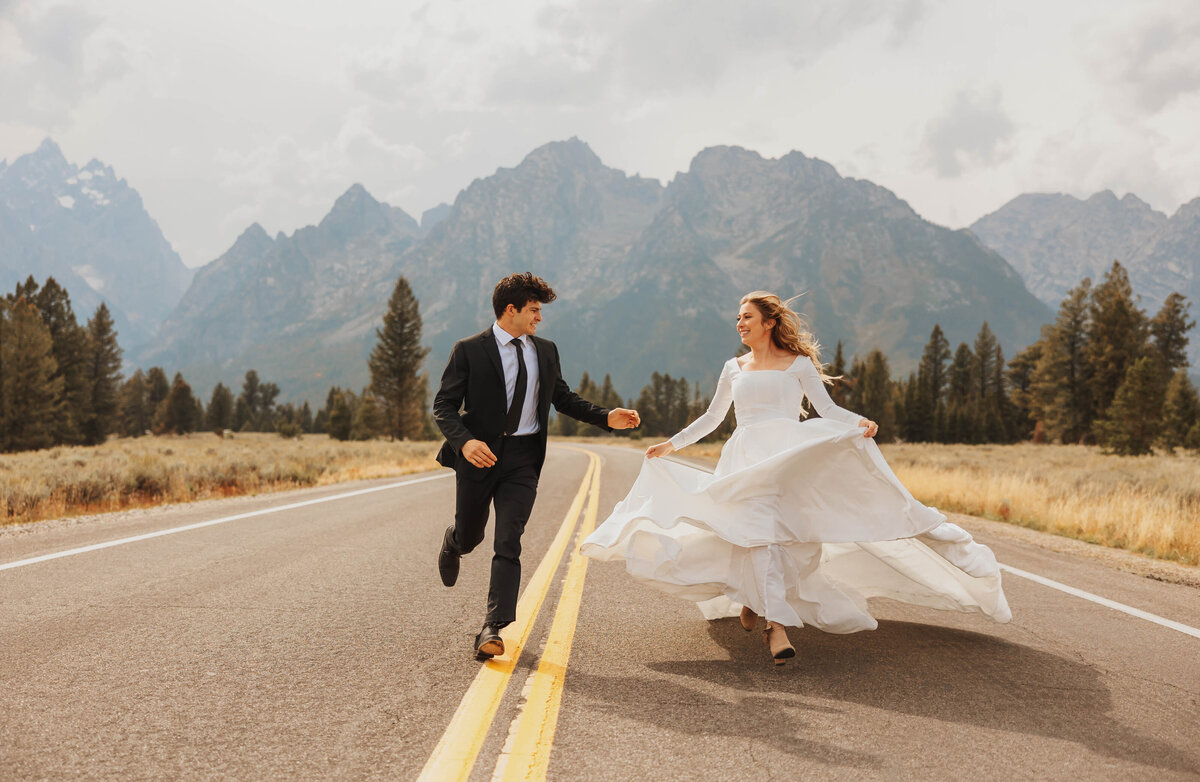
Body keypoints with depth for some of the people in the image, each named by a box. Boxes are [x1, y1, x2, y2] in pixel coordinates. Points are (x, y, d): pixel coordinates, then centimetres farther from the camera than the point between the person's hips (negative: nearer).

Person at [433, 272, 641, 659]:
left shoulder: (545, 350, 9)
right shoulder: (468, 350, -5)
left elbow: (562, 397, 19)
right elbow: (444, 405, -7)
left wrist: (605, 417, 5)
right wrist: (465, 441, -25)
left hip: (523, 459, 2)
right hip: (479, 455, -2)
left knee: (508, 545, -6)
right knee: (469, 537, 13)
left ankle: (493, 629, -4)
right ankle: (452, 541, 52)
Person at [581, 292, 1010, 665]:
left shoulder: (799, 364, 10)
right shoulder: (734, 368, 18)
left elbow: (827, 408, 2)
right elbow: (711, 418, 25)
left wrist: (859, 422, -17)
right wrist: (672, 444, 21)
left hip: (792, 458, -1)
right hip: (745, 460, 1)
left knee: (772, 526, -15)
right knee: (759, 527, -18)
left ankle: (754, 600, 11)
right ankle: (777, 624, -22)